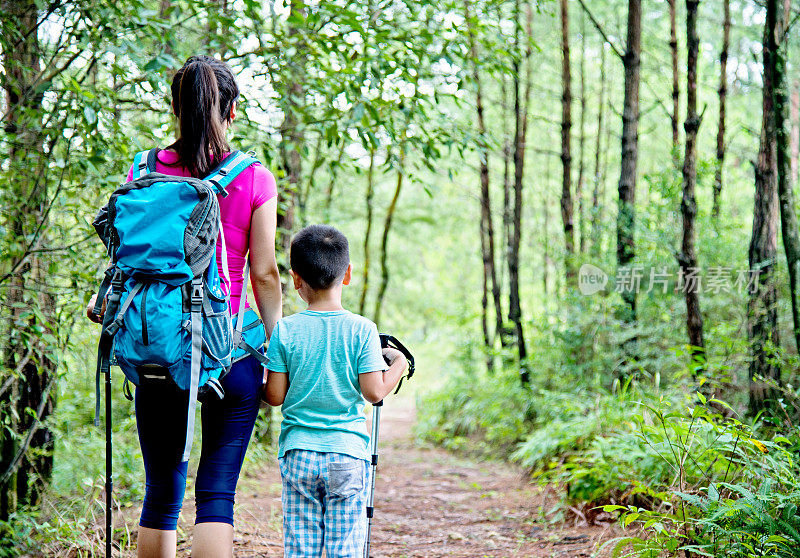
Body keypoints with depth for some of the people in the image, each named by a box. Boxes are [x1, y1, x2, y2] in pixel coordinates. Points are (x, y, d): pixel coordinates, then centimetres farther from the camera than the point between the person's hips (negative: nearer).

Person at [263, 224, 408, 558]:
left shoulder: (285, 330, -2)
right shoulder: (361, 330, -5)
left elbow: (275, 396, -2)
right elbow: (374, 392, -7)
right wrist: (398, 365, 10)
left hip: (297, 451, 1)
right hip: (347, 453, -1)